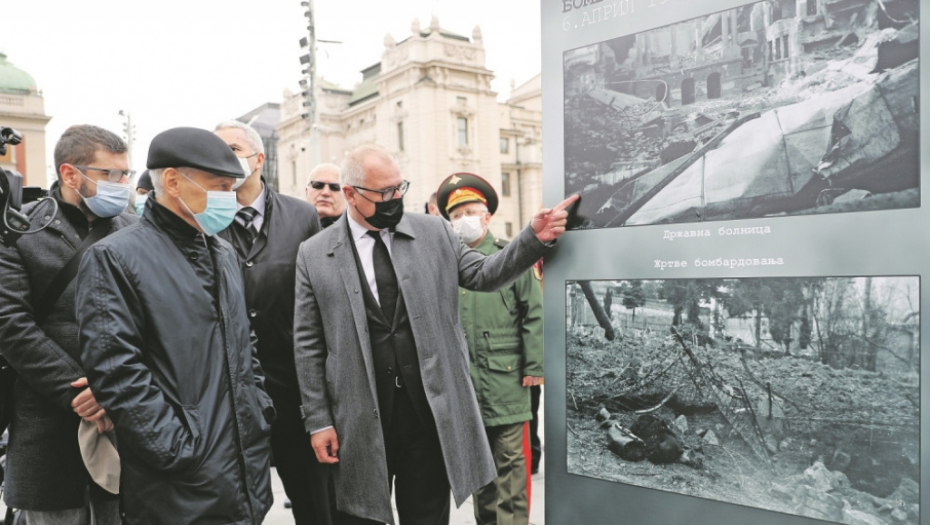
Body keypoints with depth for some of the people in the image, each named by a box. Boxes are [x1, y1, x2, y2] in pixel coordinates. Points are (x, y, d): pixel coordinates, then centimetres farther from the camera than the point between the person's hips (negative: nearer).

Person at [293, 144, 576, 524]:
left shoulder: (434, 232, 3)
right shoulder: (314, 255, -1)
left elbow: (483, 275, 6)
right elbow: (308, 344, 1)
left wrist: (535, 238, -9)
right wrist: (318, 421, -1)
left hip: (431, 408, 1)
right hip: (359, 420, -1)